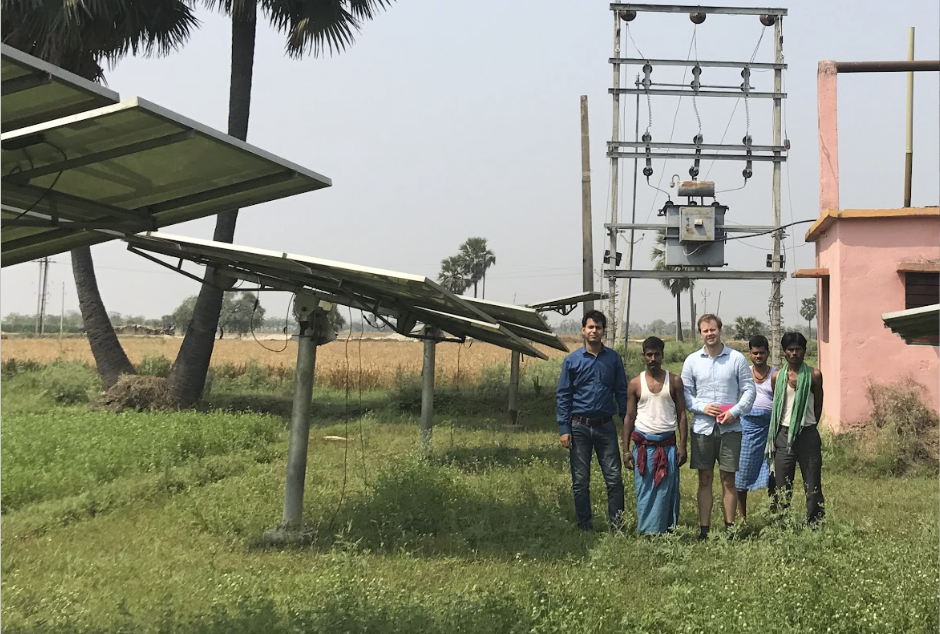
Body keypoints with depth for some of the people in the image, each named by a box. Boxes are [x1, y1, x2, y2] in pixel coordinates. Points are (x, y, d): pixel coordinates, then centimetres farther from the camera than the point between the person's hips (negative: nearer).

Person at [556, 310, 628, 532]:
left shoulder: (613, 359, 5)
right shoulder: (572, 360, 2)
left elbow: (622, 392, 8)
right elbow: (564, 396, 3)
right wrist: (564, 429, -4)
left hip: (605, 426, 0)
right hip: (579, 427, 0)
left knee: (614, 478, -3)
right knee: (580, 481, 6)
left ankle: (617, 525, 5)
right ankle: (584, 526, 15)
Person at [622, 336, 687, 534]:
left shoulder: (674, 381, 5)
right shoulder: (635, 384, 5)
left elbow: (681, 415, 5)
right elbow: (629, 417, 7)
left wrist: (683, 446, -4)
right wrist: (626, 450, 1)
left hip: (667, 444, 0)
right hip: (643, 444, 0)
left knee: (666, 491, 0)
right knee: (644, 492, 0)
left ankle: (665, 530, 6)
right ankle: (645, 531, 6)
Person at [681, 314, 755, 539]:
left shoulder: (736, 358, 2)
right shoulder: (692, 360, 6)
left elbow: (749, 389, 2)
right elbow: (684, 393, 6)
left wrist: (735, 412, -11)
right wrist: (702, 407, -10)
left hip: (730, 428, -1)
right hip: (702, 427, 1)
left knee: (728, 480, 3)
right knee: (705, 480, 5)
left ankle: (729, 527, 9)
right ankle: (703, 529, 8)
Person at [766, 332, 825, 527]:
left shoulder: (814, 375, 0)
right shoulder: (777, 377, 6)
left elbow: (818, 406, 9)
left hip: (807, 435, -2)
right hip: (783, 435, 2)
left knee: (813, 485, -1)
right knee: (783, 487, 5)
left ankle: (815, 525, 4)